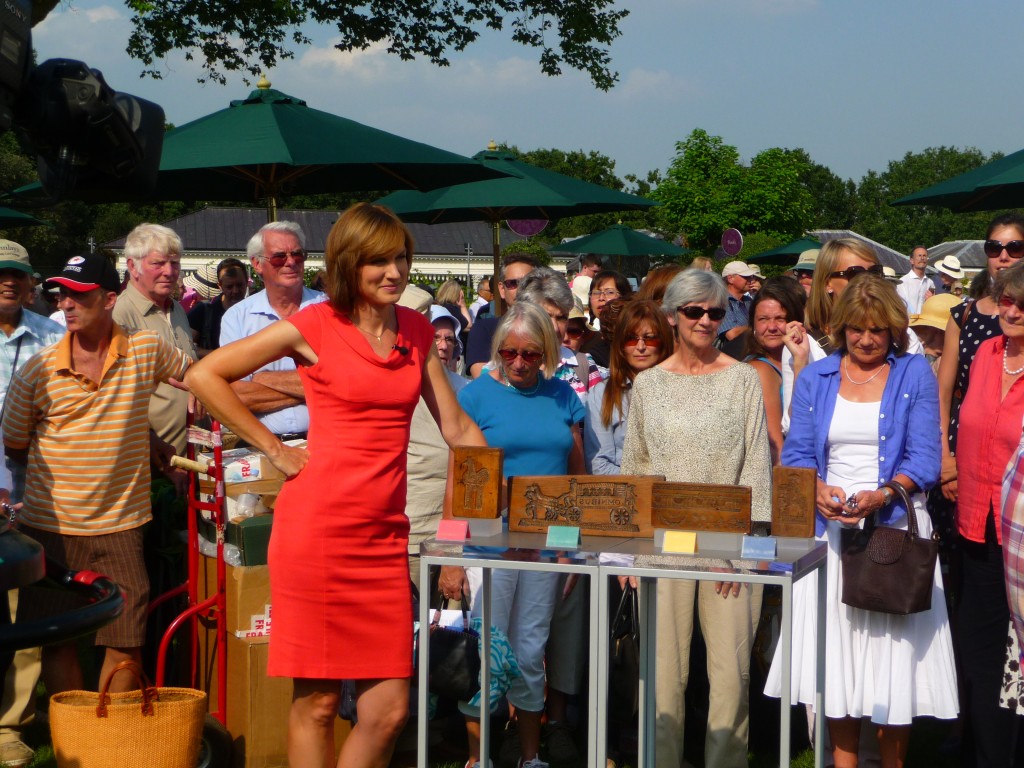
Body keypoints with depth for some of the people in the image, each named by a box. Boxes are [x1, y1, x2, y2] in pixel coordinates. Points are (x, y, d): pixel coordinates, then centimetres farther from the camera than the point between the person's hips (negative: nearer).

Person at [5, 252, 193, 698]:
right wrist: (69, 469, 6)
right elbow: (14, 447, 9)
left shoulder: (147, 351, -2)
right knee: (58, 641, 5)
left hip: (120, 525, 0)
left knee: (127, 642, 1)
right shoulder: (37, 371, -4)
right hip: (52, 524, 0)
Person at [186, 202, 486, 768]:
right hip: (317, 525, -4)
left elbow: (456, 427, 15)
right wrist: (275, 450, -3)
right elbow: (204, 375, -1)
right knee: (317, 702, 2)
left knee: (389, 710, 0)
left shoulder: (417, 331, 12)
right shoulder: (315, 326, -2)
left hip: (384, 534, 4)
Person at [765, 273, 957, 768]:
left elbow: (924, 457, -4)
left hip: (894, 528, -2)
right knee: (836, 654, 3)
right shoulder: (815, 378, 10)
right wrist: (818, 491, -16)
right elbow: (797, 453, 5)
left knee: (893, 654, -1)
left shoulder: (914, 374, 3)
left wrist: (883, 494, -22)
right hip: (829, 529, 2)